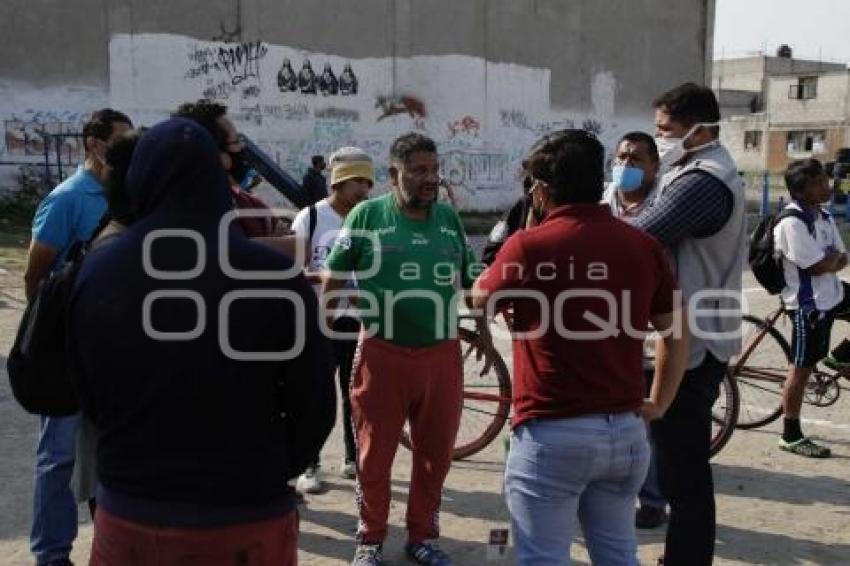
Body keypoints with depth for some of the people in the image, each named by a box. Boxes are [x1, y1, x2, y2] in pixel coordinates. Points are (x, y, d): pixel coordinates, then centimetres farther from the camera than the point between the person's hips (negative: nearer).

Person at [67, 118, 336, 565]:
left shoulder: (98, 271, -7)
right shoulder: (275, 275, -16)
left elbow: (88, 398, 2)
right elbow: (314, 407, -10)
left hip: (126, 517, 2)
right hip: (247, 521, -2)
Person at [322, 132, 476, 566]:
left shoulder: (449, 218, 6)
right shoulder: (367, 215, -5)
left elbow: (468, 281, 16)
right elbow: (333, 280, 0)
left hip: (442, 354, 4)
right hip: (383, 354, -3)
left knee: (435, 454, 13)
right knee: (375, 454, 9)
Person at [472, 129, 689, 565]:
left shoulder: (527, 246, -10)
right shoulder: (643, 246, 1)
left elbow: (480, 298, 9)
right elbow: (676, 333, 8)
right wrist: (659, 403, 19)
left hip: (551, 435, -5)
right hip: (625, 431, 5)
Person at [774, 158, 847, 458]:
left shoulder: (824, 216, 6)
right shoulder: (792, 223, -23)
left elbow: (841, 259, 9)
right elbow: (818, 267, -24)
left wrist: (829, 260, -13)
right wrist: (834, 256, -4)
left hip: (833, 292, 9)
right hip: (809, 304, -8)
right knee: (802, 367, 0)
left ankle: (838, 356, 27)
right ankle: (791, 436, 11)